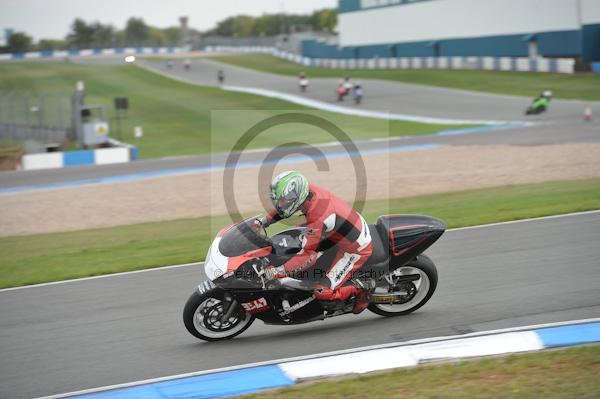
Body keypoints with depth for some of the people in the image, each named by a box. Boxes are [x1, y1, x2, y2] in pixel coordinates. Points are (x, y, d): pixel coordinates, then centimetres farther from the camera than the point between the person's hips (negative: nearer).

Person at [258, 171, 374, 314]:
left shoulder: (317, 219, -34)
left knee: (323, 292, -15)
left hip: (355, 248, -9)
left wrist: (279, 272, -32)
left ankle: (362, 287, 3)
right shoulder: (309, 189, -11)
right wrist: (263, 222, 5)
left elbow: (309, 255, -31)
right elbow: (284, 207, 10)